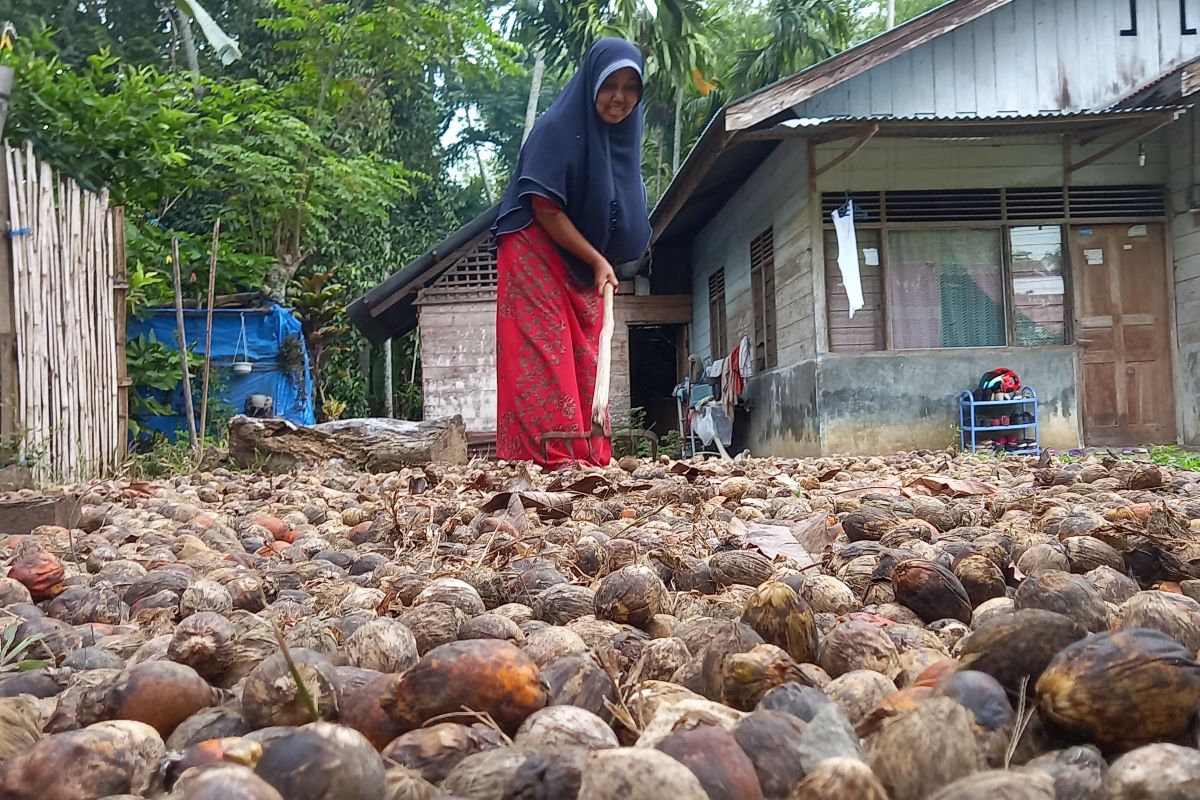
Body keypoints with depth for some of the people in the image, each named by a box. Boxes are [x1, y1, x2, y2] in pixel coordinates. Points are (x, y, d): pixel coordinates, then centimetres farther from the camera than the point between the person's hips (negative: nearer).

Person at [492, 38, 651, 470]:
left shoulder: (621, 140, 6)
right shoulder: (557, 130, -15)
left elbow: (625, 222, 15)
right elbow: (546, 210, -17)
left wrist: (602, 264, 0)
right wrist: (597, 260, -17)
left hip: (584, 266, 7)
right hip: (537, 255, -7)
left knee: (585, 358, 4)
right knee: (546, 351, -14)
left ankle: (587, 454, 5)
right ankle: (553, 454, -19)